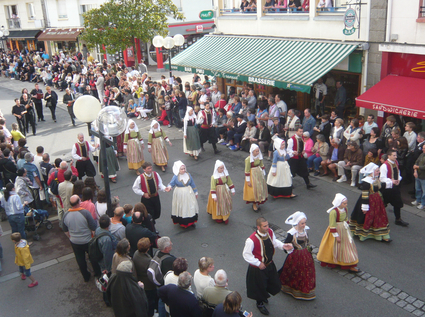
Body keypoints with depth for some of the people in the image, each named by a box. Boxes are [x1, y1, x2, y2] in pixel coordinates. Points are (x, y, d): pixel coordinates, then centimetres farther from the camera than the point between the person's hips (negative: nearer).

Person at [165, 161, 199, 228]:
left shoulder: (188, 175, -2)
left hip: (189, 193, 3)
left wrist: (195, 192, 13)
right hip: (180, 194, -3)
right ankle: (182, 222, 20)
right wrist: (169, 187, -48)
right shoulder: (176, 177, -14)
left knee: (190, 207, 10)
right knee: (182, 209, 5)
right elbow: (171, 183, -24)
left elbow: (192, 184, 6)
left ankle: (191, 221, 27)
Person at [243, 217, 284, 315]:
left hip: (270, 264, 6)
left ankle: (263, 295, 54)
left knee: (275, 285, 21)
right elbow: (246, 255, -23)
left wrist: (282, 246, -12)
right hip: (258, 268, -6)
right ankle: (260, 303, 47)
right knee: (260, 285, 15)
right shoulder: (252, 240, -34)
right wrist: (258, 263, -21)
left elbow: (274, 241, 7)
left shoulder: (270, 232, -14)